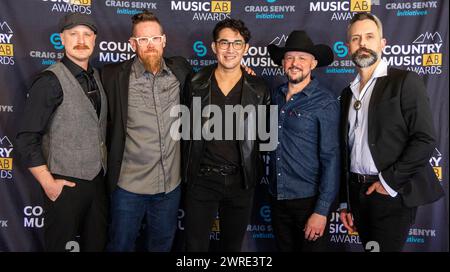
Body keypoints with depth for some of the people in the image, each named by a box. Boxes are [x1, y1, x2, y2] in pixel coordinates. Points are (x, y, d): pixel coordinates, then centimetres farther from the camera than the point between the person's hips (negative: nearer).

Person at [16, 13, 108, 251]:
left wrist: (105, 170, 7)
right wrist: (48, 184, -14)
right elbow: (27, 139, -14)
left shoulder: (95, 77, 6)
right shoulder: (51, 81, -13)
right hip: (65, 185, -6)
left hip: (97, 180, 6)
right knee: (60, 244, 11)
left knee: (96, 244, 17)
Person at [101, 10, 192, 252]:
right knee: (120, 245, 14)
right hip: (129, 186, -3)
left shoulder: (179, 70, 1)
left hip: (171, 185, 3)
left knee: (161, 246, 21)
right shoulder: (115, 76, -9)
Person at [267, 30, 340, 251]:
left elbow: (331, 158, -13)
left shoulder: (325, 101, -11)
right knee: (284, 248, 20)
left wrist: (322, 210, -16)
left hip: (308, 200, -5)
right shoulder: (276, 95, 4)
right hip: (277, 198, 5)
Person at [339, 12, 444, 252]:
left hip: (392, 195, -5)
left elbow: (425, 140, -12)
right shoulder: (348, 93, 13)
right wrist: (344, 202, 12)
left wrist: (389, 181, -14)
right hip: (357, 194, 5)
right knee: (369, 246, 13)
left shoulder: (405, 81, -4)